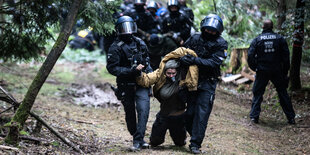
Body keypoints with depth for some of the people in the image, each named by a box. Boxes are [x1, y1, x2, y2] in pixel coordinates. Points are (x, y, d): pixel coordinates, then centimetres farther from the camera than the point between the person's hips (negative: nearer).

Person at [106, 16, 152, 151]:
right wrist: (132, 70, -21)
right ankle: (137, 138, 26)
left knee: (143, 109, -16)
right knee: (130, 114, 9)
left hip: (141, 84, 2)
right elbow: (112, 68, -14)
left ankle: (138, 141, -18)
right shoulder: (115, 47, -7)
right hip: (126, 86, -2)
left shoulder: (140, 43, 8)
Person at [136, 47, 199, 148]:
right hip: (164, 114, 1)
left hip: (178, 116, -1)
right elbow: (146, 80, -20)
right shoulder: (160, 75, -13)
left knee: (180, 143, 16)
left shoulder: (183, 79, -17)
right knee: (154, 142, 8)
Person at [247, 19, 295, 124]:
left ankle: (254, 116, 3)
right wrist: (285, 71, 8)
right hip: (277, 71, 1)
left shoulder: (257, 40, -2)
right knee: (283, 93, 9)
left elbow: (250, 55, -7)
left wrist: (254, 67, 7)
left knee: (257, 93, 9)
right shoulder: (280, 39, 1)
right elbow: (286, 55, 0)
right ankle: (291, 117, 10)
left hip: (262, 72, -1)